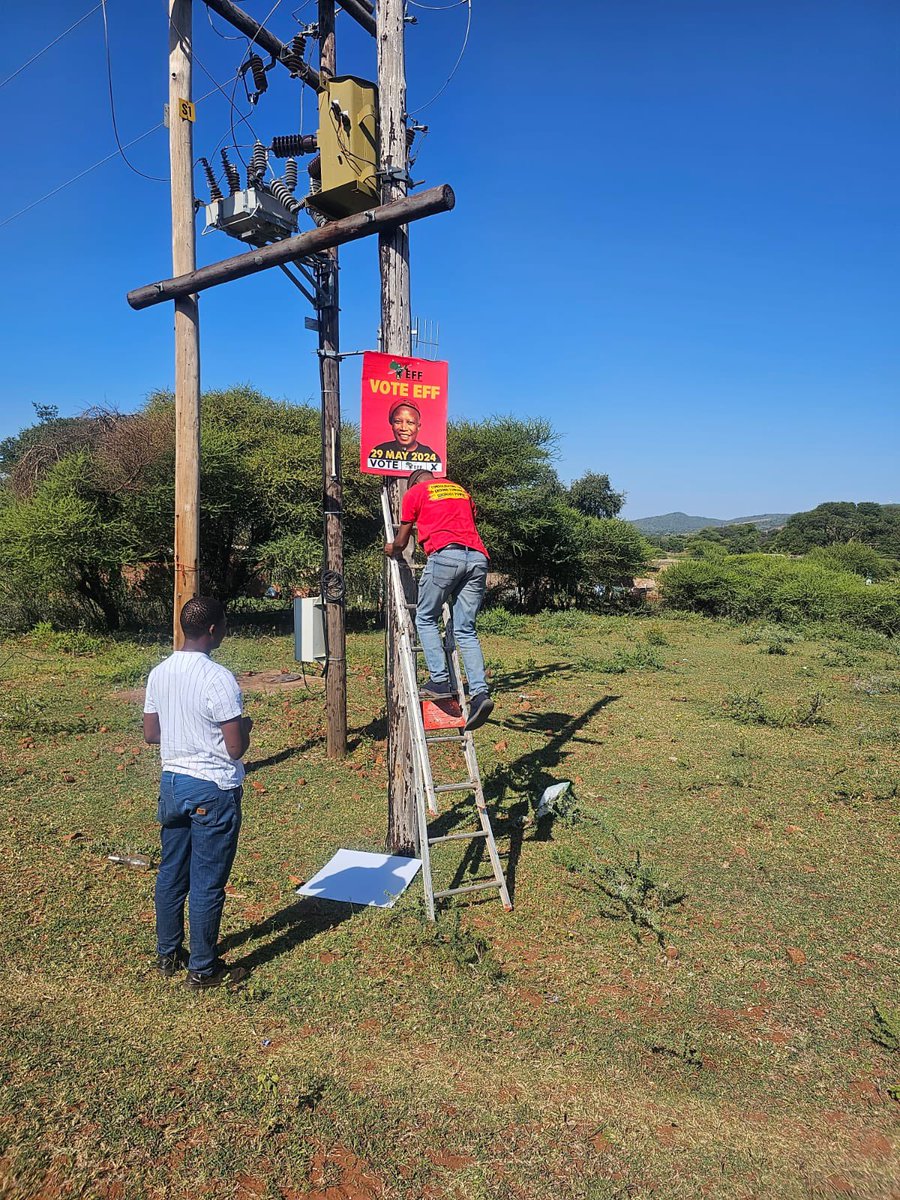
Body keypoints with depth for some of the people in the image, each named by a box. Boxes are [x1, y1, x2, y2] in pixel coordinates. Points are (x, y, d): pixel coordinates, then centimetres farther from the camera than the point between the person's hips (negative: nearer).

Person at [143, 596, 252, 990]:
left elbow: (150, 734, 11)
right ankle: (202, 969, 18)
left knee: (171, 872, 19)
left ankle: (167, 954, 34)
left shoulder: (158, 674, 1)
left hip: (172, 781, 7)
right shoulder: (218, 678, -21)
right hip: (213, 789, -7)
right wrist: (244, 726, 0)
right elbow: (236, 748, -19)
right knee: (208, 883, 5)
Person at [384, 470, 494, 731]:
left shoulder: (414, 492, 16)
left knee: (426, 619, 10)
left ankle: (440, 682, -3)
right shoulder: (461, 490, 31)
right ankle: (480, 692, -10)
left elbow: (401, 543, 20)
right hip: (477, 558, 5)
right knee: (465, 630, 4)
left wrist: (391, 549, 43)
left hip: (445, 555, -5)